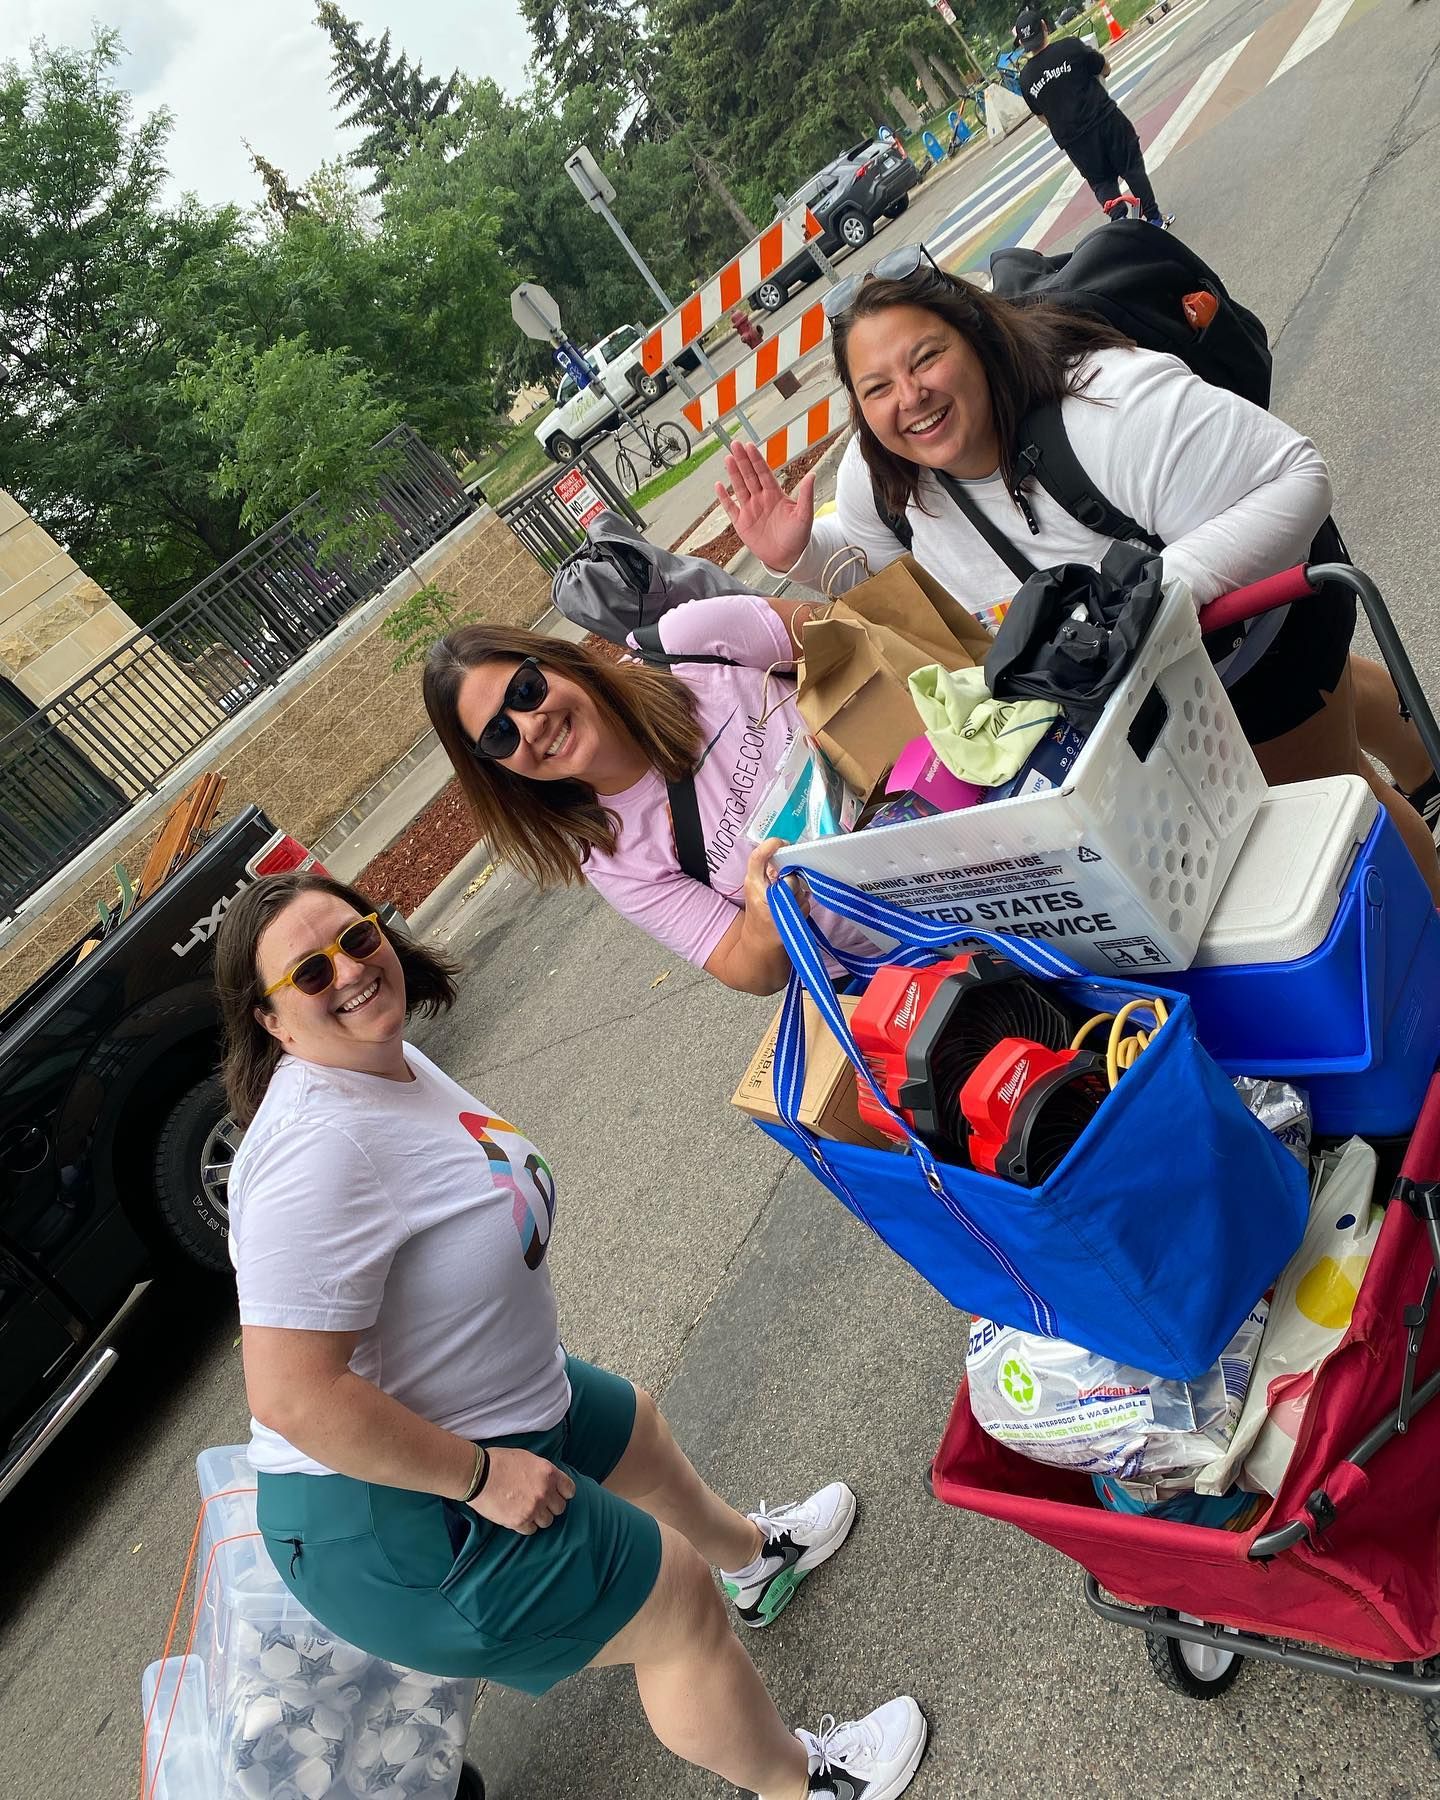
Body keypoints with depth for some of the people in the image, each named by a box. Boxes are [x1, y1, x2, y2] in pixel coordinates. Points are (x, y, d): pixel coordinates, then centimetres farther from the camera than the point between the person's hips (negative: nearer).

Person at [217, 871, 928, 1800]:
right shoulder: (314, 1150, -34)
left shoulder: (393, 1057, -2)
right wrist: (481, 1475, -25)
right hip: (397, 1521, -10)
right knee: (679, 1608, 5)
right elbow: (294, 1398, -35)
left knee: (637, 1431, 31)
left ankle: (753, 1551, 64)